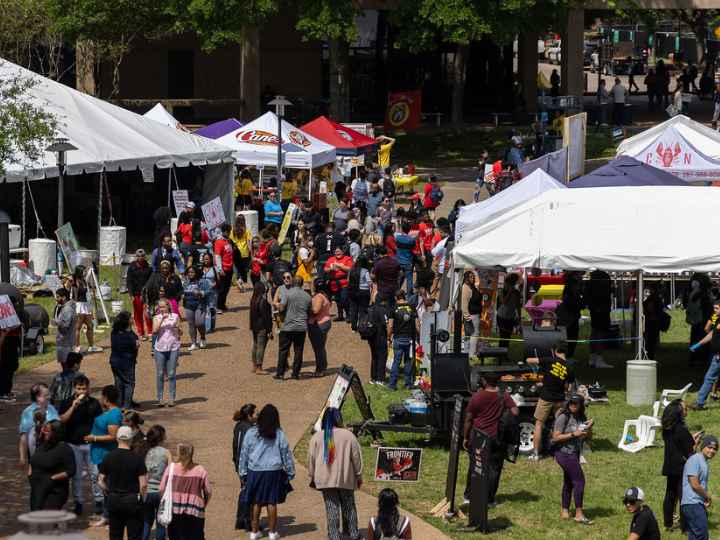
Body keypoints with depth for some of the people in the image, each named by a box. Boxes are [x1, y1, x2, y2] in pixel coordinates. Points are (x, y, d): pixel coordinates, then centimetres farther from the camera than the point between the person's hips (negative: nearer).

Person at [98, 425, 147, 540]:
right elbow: (143, 484, -12)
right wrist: (141, 498, 4)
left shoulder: (108, 457, -1)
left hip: (114, 500, 3)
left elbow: (101, 481, 2)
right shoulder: (137, 458, -11)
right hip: (132, 500, -3)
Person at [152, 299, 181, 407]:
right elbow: (154, 331, -10)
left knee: (171, 374, 1)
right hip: (160, 348, 1)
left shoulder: (175, 317, 5)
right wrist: (162, 319, -16)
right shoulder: (156, 318, 6)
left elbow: (180, 333, 10)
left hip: (173, 348, -1)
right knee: (160, 374, 3)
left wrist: (178, 328, -12)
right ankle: (160, 399, 9)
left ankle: (171, 398, 6)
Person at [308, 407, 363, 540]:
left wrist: (312, 477, 14)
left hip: (326, 479, 0)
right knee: (349, 507, 13)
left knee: (332, 508, 5)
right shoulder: (348, 435, -7)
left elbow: (311, 459, 3)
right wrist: (359, 476, 9)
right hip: (346, 479, 0)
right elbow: (357, 457, -2)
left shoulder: (317, 437, -3)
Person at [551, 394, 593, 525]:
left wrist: (589, 428, -5)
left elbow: (587, 436, 16)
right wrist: (573, 434, -23)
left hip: (574, 453, 8)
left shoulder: (581, 418, 8)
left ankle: (564, 511, 23)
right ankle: (579, 514, -8)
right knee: (579, 481, -10)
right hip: (565, 453, -8)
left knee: (568, 482, 14)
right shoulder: (563, 417, -14)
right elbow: (556, 437, -17)